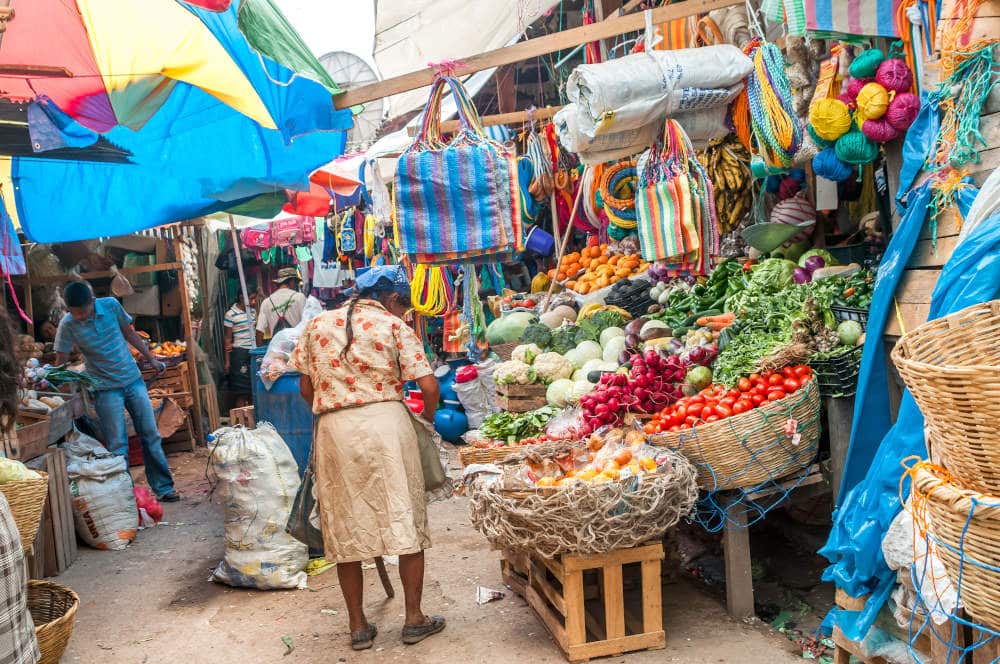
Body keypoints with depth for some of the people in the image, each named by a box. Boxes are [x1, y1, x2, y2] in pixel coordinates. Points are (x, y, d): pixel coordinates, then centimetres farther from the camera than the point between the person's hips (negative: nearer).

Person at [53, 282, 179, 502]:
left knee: (151, 435, 5)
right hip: (106, 389, -3)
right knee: (117, 445, -2)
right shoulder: (68, 325, -11)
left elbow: (129, 333, 8)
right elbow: (60, 362, -6)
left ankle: (163, 488, 14)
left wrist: (152, 359, 11)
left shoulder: (110, 305, -6)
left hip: (133, 379, 3)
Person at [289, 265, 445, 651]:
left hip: (333, 429, 3)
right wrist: (427, 422, 15)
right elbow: (429, 387, -3)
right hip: (386, 421, -3)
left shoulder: (318, 325, 12)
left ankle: (358, 626, 21)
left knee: (345, 526, 12)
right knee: (406, 520, 9)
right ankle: (415, 619, 17)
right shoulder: (393, 326, 2)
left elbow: (306, 388, 13)